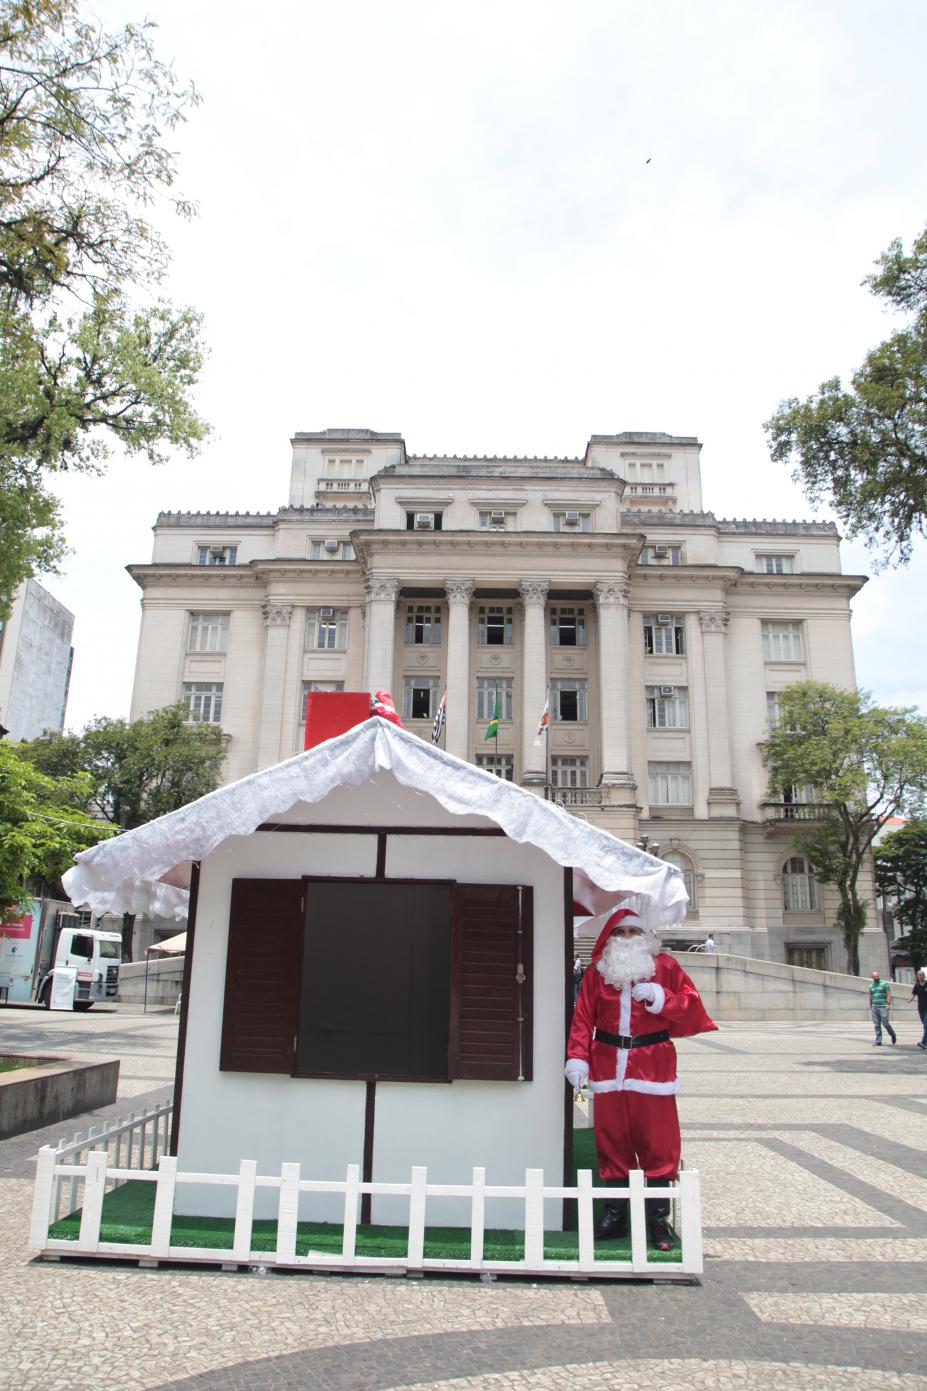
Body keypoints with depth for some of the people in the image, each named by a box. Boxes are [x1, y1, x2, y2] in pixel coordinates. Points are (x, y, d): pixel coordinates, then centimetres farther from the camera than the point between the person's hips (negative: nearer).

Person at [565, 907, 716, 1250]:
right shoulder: (597, 970, 7)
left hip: (653, 1066, -1)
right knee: (611, 1142, 7)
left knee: (658, 1144, 1)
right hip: (608, 1067, 2)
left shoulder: (665, 966, 5)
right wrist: (577, 1058, -6)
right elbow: (583, 1017, 3)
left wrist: (661, 999, -15)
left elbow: (691, 1006, 1)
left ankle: (658, 1219, 12)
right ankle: (615, 1215, 19)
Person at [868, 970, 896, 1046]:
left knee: (885, 1023, -5)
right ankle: (878, 1041, 5)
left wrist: (888, 1004, -15)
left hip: (883, 1007, -5)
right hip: (874, 1007, 5)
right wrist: (870, 1007, 16)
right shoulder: (871, 986, 16)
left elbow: (889, 994, -5)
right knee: (877, 1025, 3)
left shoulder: (885, 984, 1)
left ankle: (893, 1035, 20)